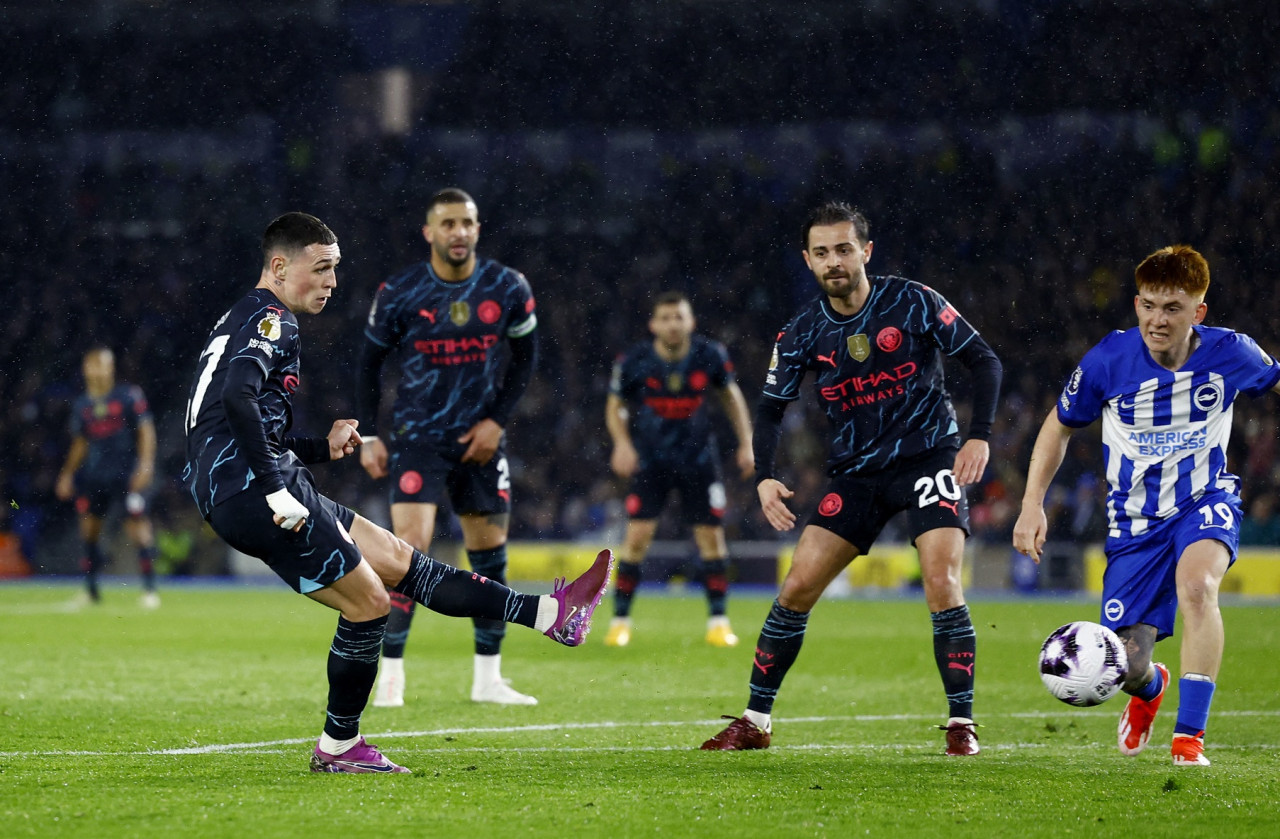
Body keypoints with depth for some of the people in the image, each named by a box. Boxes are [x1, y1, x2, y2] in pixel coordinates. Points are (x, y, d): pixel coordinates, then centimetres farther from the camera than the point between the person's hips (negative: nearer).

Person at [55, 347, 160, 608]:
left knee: (137, 526, -11)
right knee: (89, 525, 6)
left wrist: (145, 464, -14)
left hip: (128, 471, -5)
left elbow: (146, 430, -5)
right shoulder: (82, 405, 9)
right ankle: (91, 588, 19)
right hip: (95, 474, 5)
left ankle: (150, 588, -5)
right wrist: (68, 474, 16)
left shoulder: (129, 396, -5)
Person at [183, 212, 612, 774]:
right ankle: (338, 747, 8)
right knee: (369, 602, -4)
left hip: (245, 495, 11)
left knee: (397, 559, 10)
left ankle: (550, 615, 12)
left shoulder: (245, 320, 23)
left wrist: (322, 448, 16)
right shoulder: (269, 320, -9)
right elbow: (237, 397, -27)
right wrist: (275, 489, -25)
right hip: (252, 494, -11)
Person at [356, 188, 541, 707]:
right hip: (417, 439, -3)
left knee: (490, 556, 7)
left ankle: (488, 678, 17)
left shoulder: (508, 290, -3)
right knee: (411, 549, -16)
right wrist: (369, 435, -2)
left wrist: (497, 419, -1)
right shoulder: (399, 294, -9)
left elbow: (524, 355, 9)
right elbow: (370, 361, 3)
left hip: (480, 439, 3)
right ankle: (391, 674, -11)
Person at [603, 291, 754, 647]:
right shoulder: (634, 362, -13)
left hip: (698, 457, 2)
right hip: (650, 458, -2)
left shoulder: (709, 355, -9)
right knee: (638, 535, -11)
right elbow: (615, 406, 1)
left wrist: (746, 443, 6)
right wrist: (622, 443, -16)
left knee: (711, 535, 0)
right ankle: (620, 620, 0)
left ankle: (718, 621, 10)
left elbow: (730, 394, 9)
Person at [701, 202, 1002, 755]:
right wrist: (765, 477, -8)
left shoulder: (912, 303, -11)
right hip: (856, 472, 3)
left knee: (941, 579, -21)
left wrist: (979, 436, -15)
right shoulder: (803, 334, -3)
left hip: (929, 457, -3)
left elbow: (984, 361, -4)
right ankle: (755, 722, 8)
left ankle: (961, 723, -9)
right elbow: (771, 407, 7)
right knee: (798, 586, -4)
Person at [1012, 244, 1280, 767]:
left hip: (1206, 500, -1)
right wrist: (1032, 504, -4)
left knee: (1196, 583, -37)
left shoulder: (1229, 353, -13)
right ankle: (1149, 688, 40)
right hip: (1135, 517, 1)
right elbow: (1059, 426, 3)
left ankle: (1189, 737, -30)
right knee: (1126, 666, -3)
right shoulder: (1109, 360, -14)